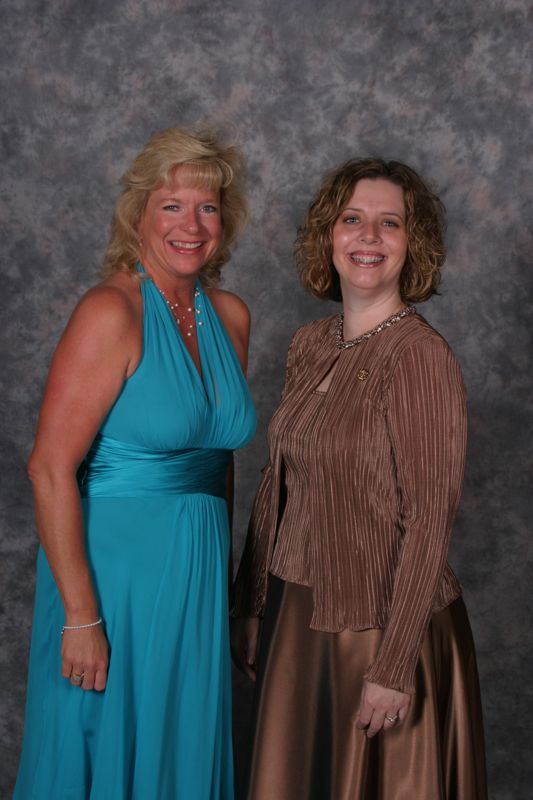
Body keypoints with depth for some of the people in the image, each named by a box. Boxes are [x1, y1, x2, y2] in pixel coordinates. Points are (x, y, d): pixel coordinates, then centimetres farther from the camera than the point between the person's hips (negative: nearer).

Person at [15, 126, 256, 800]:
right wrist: (81, 614, -20)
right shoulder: (112, 312, -15)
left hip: (197, 568, 6)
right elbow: (50, 469, -19)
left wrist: (219, 559, 12)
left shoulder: (230, 316, 5)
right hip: (115, 562, -6)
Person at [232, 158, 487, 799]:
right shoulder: (309, 345, 4)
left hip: (376, 623, -6)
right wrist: (250, 608, 11)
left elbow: (428, 522, -19)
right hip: (294, 613, 7)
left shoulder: (420, 357, -17)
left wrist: (393, 668, -18)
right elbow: (278, 486, 9)